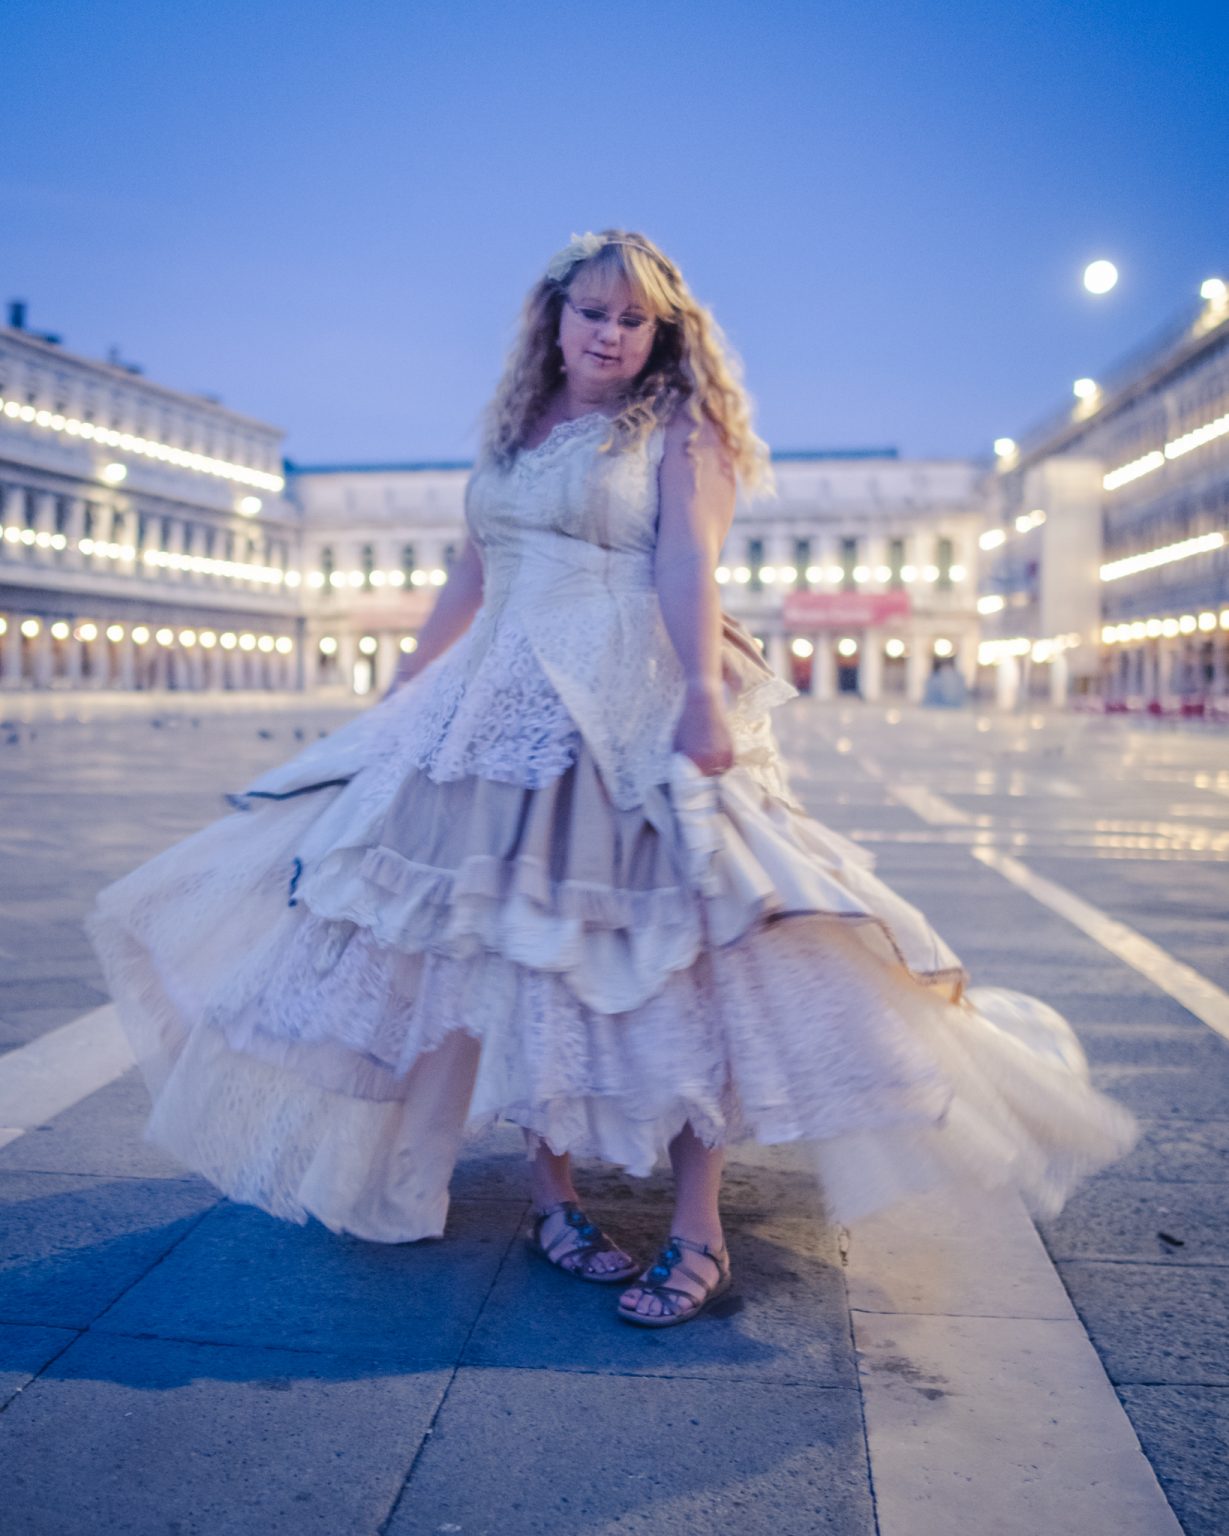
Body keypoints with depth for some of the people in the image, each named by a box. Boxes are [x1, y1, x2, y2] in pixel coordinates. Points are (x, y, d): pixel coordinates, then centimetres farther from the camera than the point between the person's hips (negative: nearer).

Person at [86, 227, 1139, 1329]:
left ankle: (699, 1234, 1)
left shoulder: (679, 428, 3)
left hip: (635, 716, -6)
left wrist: (702, 695, -25)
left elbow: (689, 564, -12)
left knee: (661, 956, -8)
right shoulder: (513, 434, 18)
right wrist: (402, 694, 25)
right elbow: (470, 580, 23)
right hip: (506, 712, 6)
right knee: (516, 944, 6)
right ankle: (552, 1195, 20)